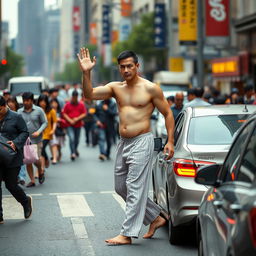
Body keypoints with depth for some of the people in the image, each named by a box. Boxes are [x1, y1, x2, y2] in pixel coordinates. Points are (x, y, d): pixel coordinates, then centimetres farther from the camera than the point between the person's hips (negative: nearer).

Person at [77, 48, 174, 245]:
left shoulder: (150, 88, -5)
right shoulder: (116, 88, 9)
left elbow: (168, 113, -1)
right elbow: (90, 94, -2)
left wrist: (170, 141, -8)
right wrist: (86, 73, -18)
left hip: (142, 142, -7)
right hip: (123, 143, 7)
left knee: (135, 188, -8)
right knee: (121, 187, 13)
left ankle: (127, 234, -5)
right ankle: (156, 218, 26)